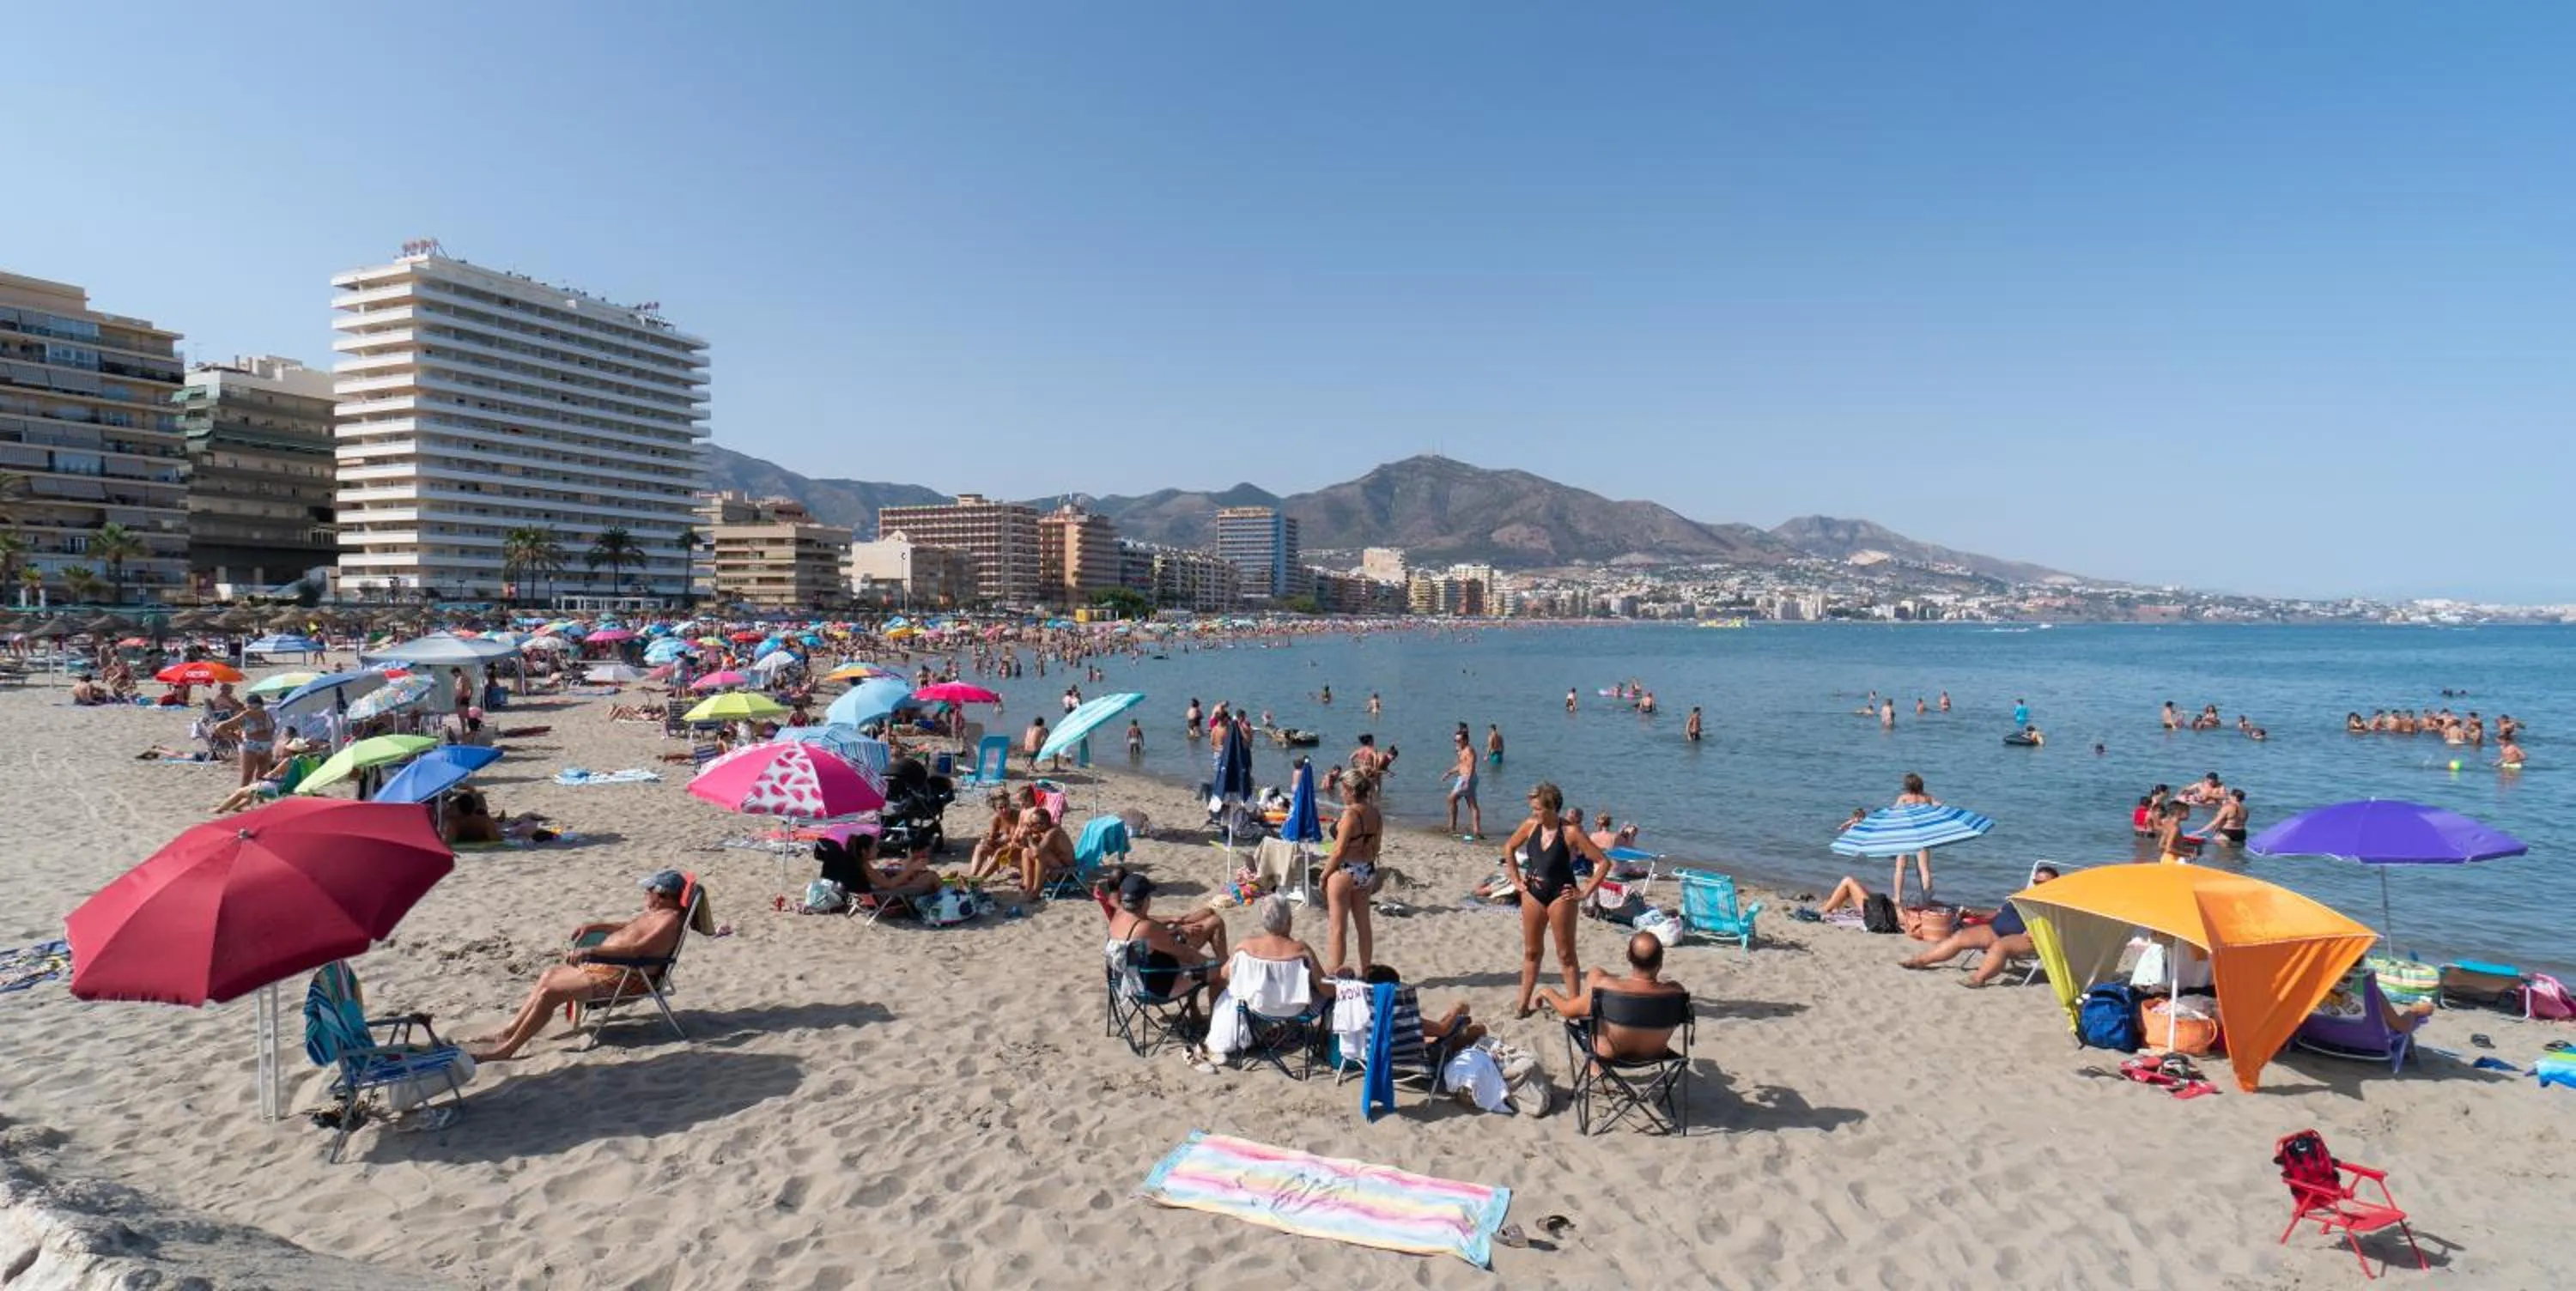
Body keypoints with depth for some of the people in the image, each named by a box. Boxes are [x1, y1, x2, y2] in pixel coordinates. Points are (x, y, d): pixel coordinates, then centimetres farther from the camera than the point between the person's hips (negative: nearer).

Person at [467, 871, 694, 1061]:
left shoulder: (670, 919, -21)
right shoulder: (654, 912, 12)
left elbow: (636, 949, -32)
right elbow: (629, 927, 32)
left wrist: (591, 951, -36)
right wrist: (595, 927, 24)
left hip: (618, 977, -11)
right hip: (601, 966, 11)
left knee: (548, 993, -15)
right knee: (549, 975, 16)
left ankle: (506, 1049, -3)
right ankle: (507, 1033, 20)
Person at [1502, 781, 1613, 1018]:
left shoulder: (1570, 832, -16)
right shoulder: (1530, 826, -2)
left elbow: (1603, 862, -13)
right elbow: (1509, 849, 16)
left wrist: (1585, 892, -13)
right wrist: (1516, 879, 10)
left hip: (1561, 896, -5)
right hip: (1533, 894, 5)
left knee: (1566, 954, 4)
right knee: (1531, 951, 13)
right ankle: (1523, 1003, 22)